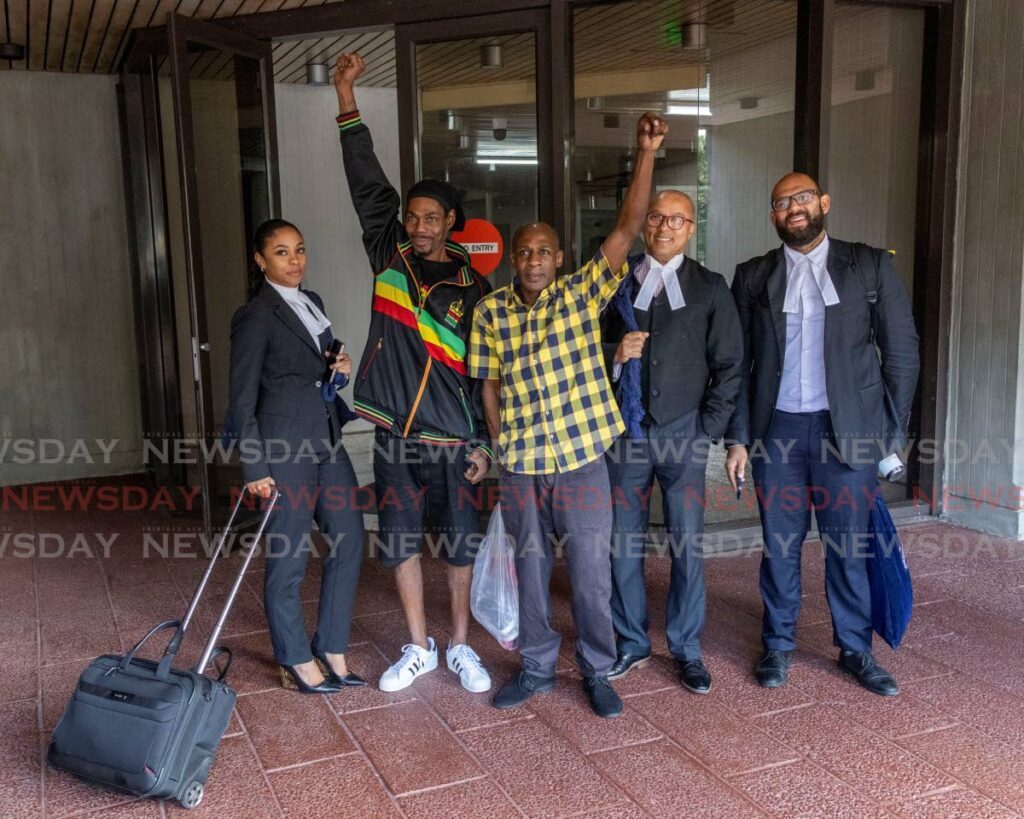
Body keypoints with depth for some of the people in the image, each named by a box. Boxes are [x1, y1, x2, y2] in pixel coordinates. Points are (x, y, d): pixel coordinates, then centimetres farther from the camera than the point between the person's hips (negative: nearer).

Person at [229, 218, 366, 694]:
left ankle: (331, 651, 22)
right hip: (285, 446, -8)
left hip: (327, 439, 8)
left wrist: (335, 368, 2)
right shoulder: (255, 317, -10)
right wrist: (255, 467, -14)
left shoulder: (313, 303, 12)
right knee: (289, 557, 3)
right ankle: (298, 664, 19)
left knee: (349, 541, 9)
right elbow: (242, 399, -11)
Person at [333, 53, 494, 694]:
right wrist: (346, 95, -1)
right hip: (395, 437, 2)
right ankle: (419, 649, 26)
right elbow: (367, 182, 1)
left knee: (462, 544, 7)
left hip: (454, 441, -2)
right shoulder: (389, 257, 4)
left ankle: (460, 647, 25)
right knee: (402, 541, 10)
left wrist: (485, 444, -4)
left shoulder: (474, 289, -1)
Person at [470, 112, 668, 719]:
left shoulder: (583, 294, -4)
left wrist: (647, 155, -22)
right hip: (520, 467, 2)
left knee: (591, 574, 6)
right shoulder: (491, 312, 1)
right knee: (532, 570, 15)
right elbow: (490, 385, 8)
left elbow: (628, 229, -14)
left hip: (583, 461, -2)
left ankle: (598, 672, 26)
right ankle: (538, 668, 32)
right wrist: (502, 448, 5)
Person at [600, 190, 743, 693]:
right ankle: (631, 643, 22)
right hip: (625, 433, 2)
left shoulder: (710, 288, 4)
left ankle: (687, 649, 17)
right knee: (624, 542, 6)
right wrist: (615, 353, -11)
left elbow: (729, 366, 3)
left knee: (688, 546, 2)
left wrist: (709, 429, -4)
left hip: (683, 433, -1)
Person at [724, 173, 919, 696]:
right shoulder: (753, 276, 6)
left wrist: (890, 433, -1)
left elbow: (901, 353, 3)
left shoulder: (870, 266, 2)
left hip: (848, 431, -1)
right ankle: (778, 646, 26)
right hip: (777, 431, 1)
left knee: (849, 549, 7)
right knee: (780, 547, 9)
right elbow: (739, 363, 6)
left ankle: (855, 650, 25)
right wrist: (737, 438, 0)